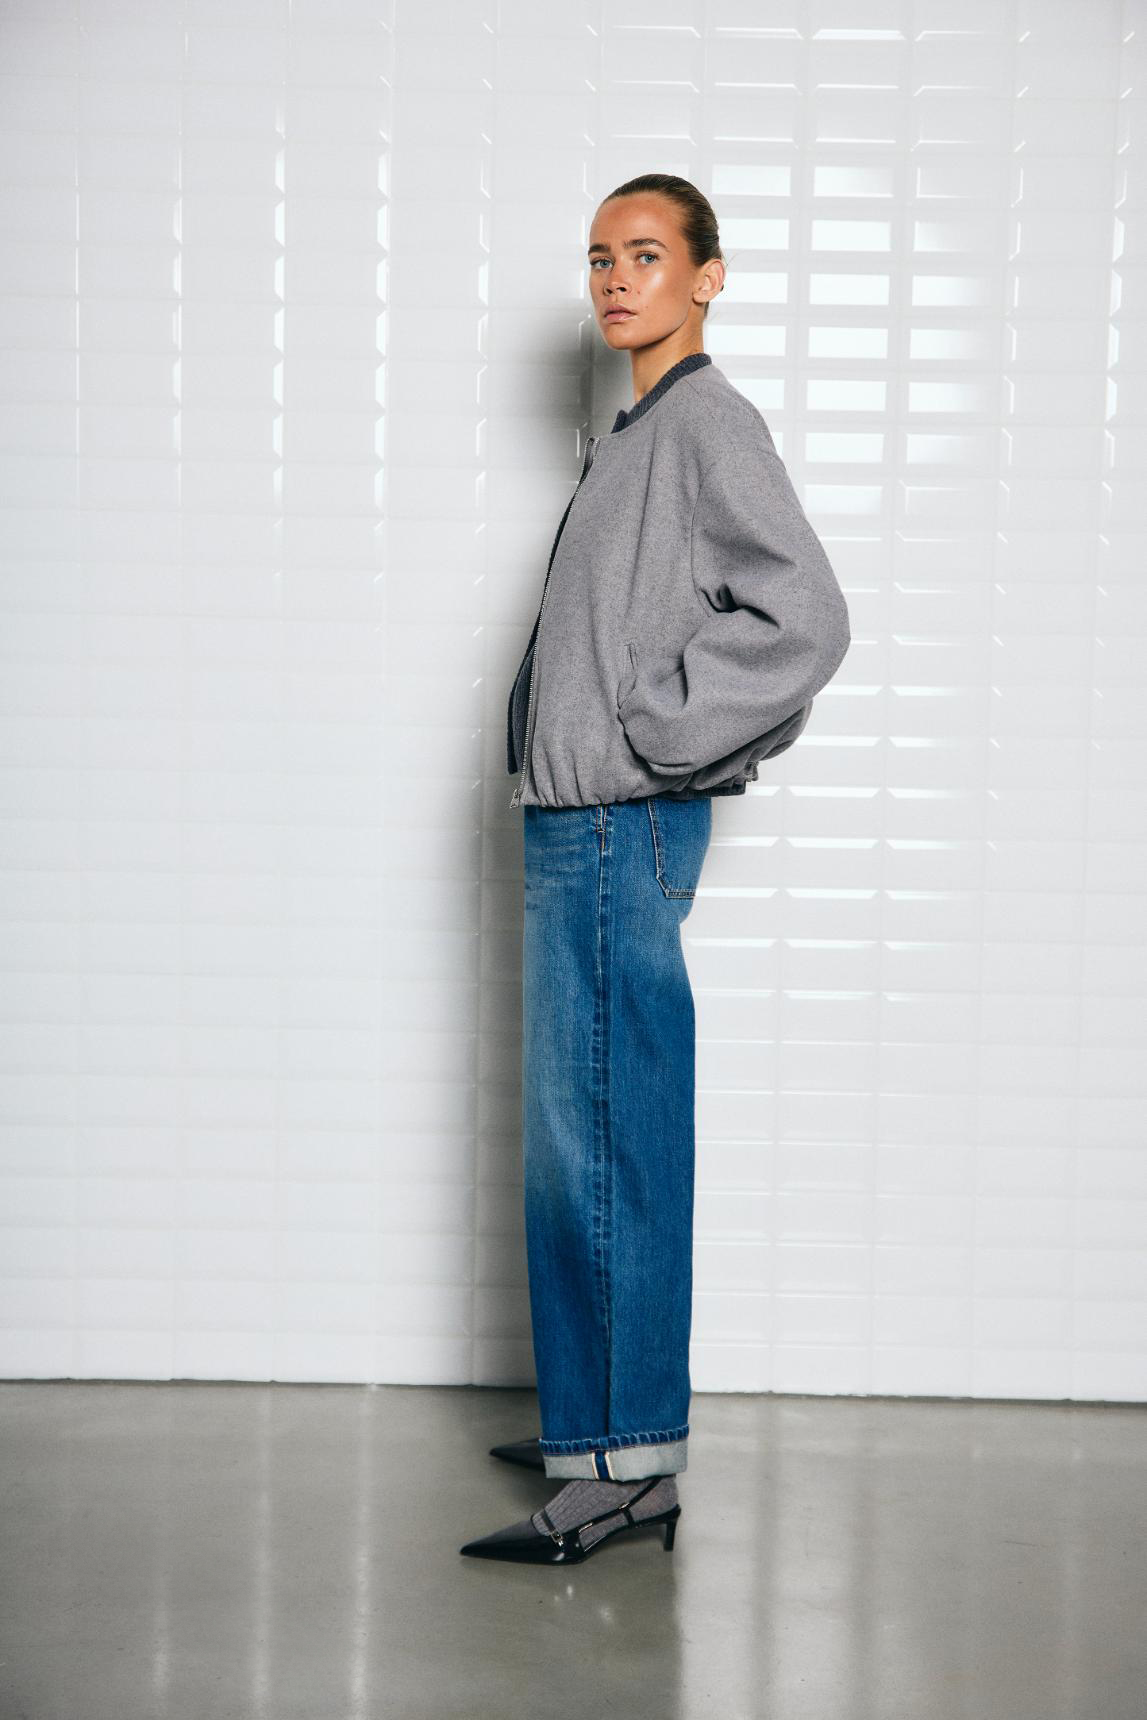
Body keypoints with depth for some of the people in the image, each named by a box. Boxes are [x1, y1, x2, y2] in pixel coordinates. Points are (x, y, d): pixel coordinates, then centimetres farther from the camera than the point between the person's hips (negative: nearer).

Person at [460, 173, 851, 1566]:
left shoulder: (709, 421, -9)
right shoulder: (635, 434, 20)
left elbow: (806, 620, -20)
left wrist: (649, 735, -16)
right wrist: (567, 742, 13)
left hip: (623, 828, -10)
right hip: (579, 825, 10)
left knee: (608, 1146, -7)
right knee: (577, 1143, 14)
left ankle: (631, 1467, 0)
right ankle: (601, 1424, 25)